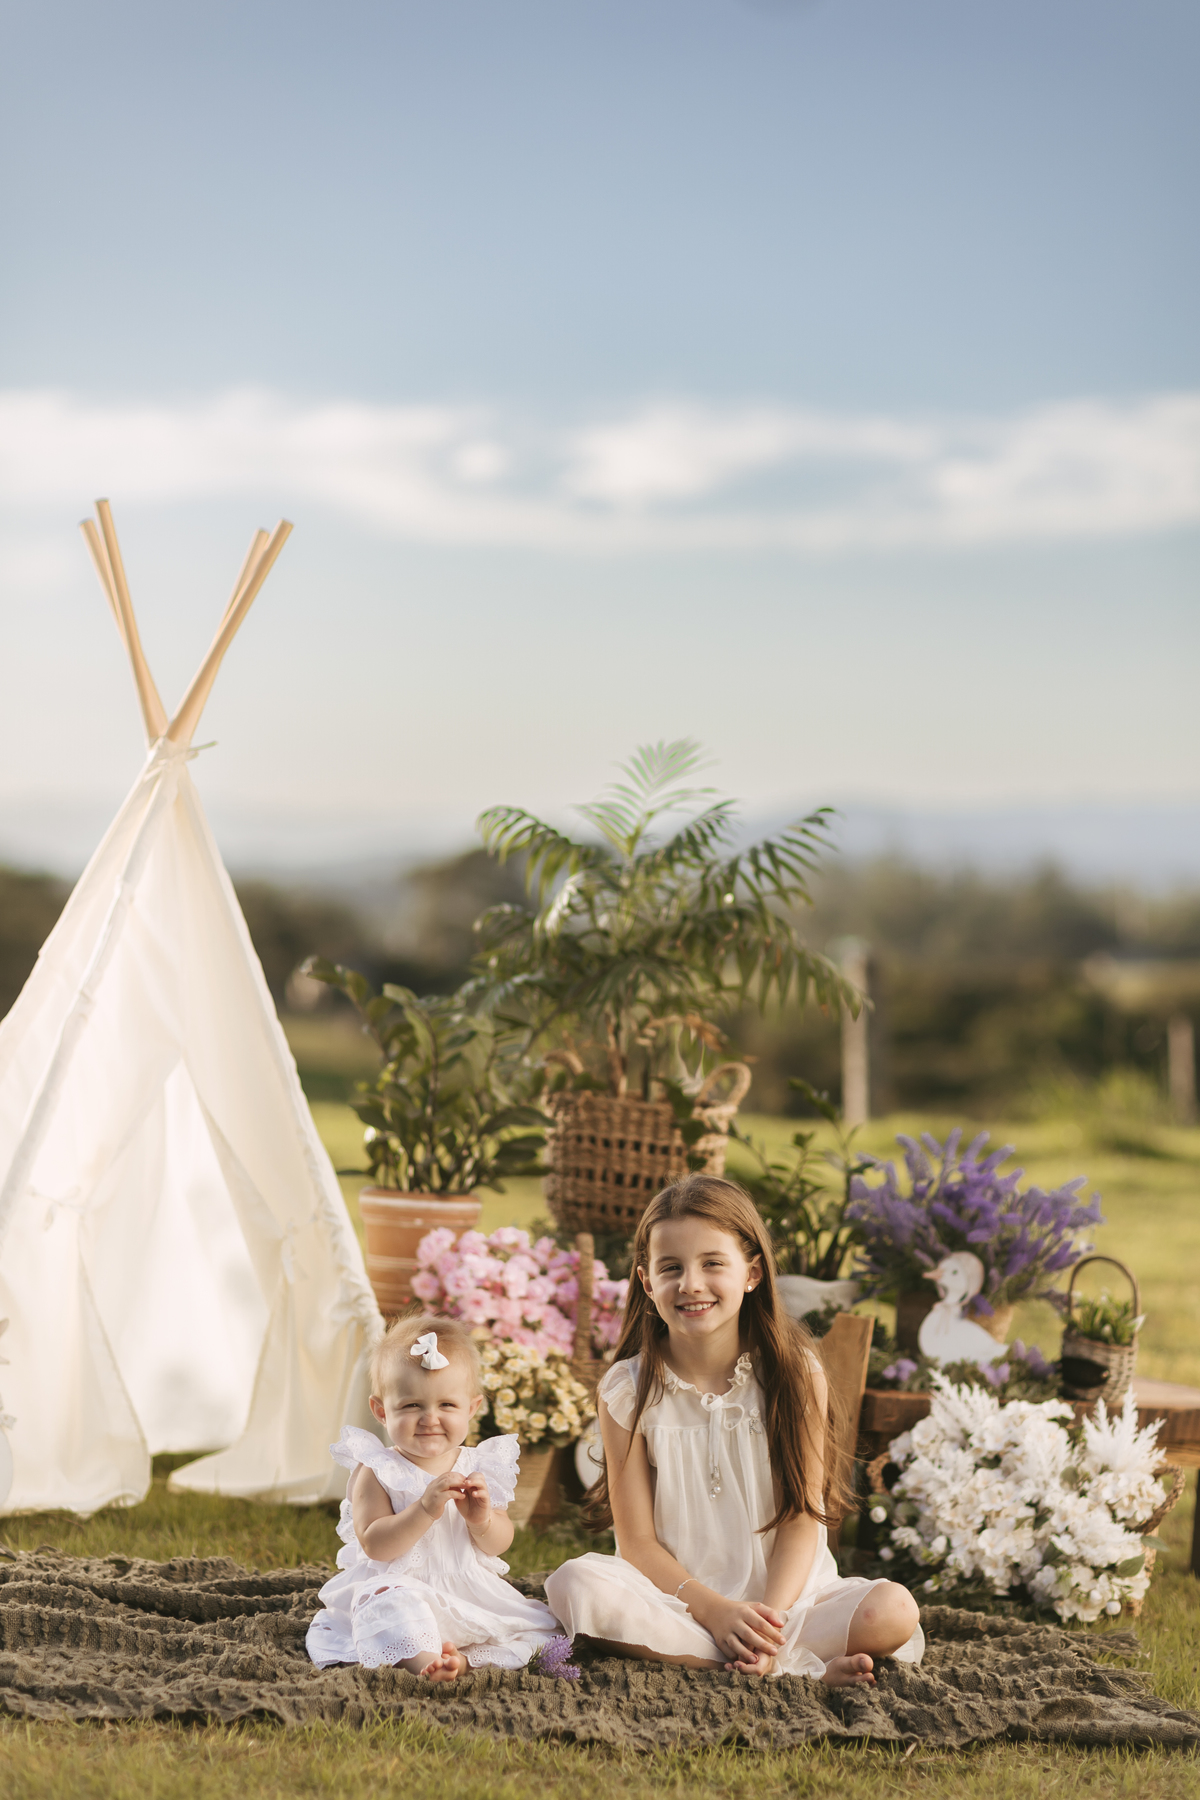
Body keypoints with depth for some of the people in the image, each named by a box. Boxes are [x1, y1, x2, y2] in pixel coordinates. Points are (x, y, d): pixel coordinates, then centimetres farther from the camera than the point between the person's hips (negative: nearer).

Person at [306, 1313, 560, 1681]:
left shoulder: (478, 1467, 5)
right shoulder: (376, 1471, -7)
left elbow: (498, 1545, 5)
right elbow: (375, 1546, -18)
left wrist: (482, 1519, -19)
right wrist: (425, 1509, -30)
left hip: (472, 1600, 5)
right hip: (399, 1588, -5)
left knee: (543, 1629, -8)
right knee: (387, 1604, -38)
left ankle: (464, 1658, -25)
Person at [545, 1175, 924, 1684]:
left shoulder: (794, 1374, -2)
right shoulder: (627, 1390, -2)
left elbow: (800, 1521, -4)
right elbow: (638, 1542, -4)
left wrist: (770, 1616, -21)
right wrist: (714, 1610, -20)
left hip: (785, 1592, 0)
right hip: (677, 1596, 1)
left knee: (894, 1611, -28)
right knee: (575, 1585, -32)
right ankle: (805, 1670, -29)